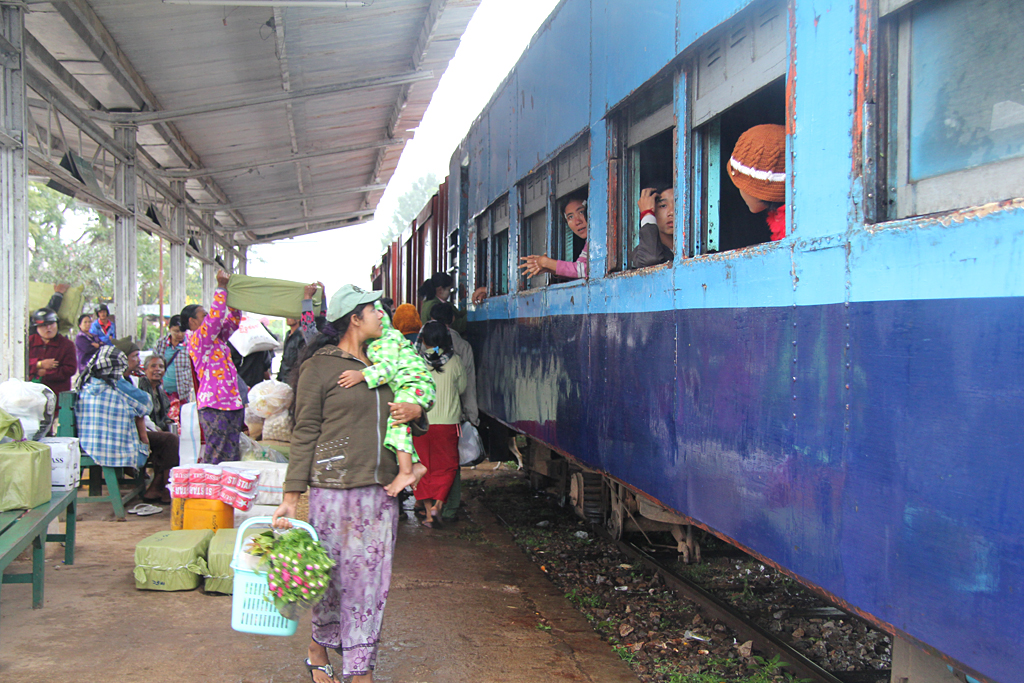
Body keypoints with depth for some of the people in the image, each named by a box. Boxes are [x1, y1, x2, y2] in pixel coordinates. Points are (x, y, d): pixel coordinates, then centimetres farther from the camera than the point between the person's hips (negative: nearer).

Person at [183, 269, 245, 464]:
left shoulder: (215, 338, 18)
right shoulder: (198, 339, -7)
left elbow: (233, 320, 25)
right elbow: (216, 315, -17)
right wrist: (221, 287, -10)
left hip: (231, 403, 9)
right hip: (214, 406, -9)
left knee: (231, 458, 9)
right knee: (214, 458, -8)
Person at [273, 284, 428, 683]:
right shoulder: (320, 366, -2)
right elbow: (305, 434, -4)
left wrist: (415, 411, 3)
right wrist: (291, 497, -9)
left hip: (380, 491, 6)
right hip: (335, 489, -6)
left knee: (372, 583, 5)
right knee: (335, 578, 3)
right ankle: (318, 648, 29)